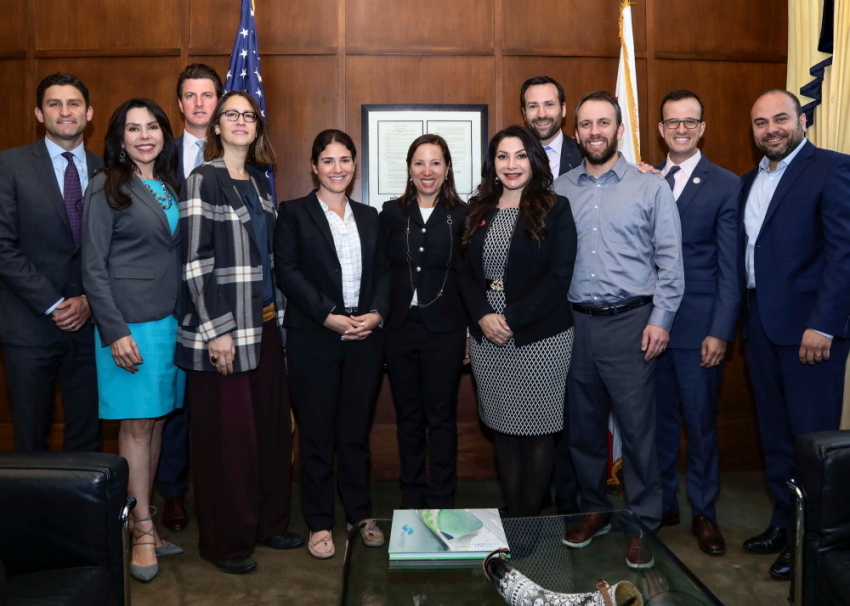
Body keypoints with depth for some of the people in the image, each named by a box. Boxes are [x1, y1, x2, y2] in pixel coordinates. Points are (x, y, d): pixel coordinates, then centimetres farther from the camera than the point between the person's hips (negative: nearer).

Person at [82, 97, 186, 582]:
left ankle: (144, 519, 20)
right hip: (130, 322, -5)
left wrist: (186, 318, 4)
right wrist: (116, 332, -13)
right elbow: (94, 266, -6)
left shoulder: (171, 187, 13)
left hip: (171, 319, 5)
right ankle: (143, 530, 10)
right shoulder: (107, 188, -3)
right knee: (137, 425, -1)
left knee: (157, 421, 9)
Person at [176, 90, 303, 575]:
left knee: (273, 426, 12)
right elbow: (194, 262, -12)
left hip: (266, 324, 7)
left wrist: (278, 313, 12)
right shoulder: (203, 180, -7)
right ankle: (226, 541, 18)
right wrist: (215, 331, -17)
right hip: (223, 327, -7)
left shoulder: (261, 182, 13)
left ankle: (269, 522, 28)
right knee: (228, 434, 1)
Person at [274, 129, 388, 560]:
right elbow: (287, 271, -7)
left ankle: (361, 514, 23)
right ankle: (319, 523, 16)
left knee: (356, 429, 10)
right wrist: (329, 316, -15)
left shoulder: (369, 217, 15)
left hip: (365, 337, 3)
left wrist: (376, 314, -7)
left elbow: (382, 272, 11)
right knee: (316, 432, 4)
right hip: (313, 339, -3)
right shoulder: (294, 213, 2)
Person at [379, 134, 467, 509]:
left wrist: (472, 331, -3)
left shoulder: (461, 216, 0)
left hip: (445, 330, -2)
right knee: (408, 416, 13)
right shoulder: (392, 213, 4)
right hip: (400, 328, 2)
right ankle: (411, 499, 27)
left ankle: (440, 503, 19)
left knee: (441, 417, 6)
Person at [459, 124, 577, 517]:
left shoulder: (555, 209, -2)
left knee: (537, 431, 4)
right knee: (503, 429, 10)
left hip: (540, 338, -3)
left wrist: (512, 319, -15)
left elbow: (558, 278, -9)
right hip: (488, 339, 4)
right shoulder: (477, 212, 10)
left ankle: (530, 521, 19)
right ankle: (511, 518, 23)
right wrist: (483, 317, -11)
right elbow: (466, 273, 7)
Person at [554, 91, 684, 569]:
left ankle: (641, 525, 17)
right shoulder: (560, 190, 8)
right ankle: (595, 510, 30)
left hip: (630, 322, -3)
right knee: (583, 425, 12)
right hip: (575, 323, 3)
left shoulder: (651, 188, 0)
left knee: (638, 428, 1)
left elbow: (670, 261, -1)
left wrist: (660, 320, -8)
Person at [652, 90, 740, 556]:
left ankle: (703, 513, 23)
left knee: (701, 422, 7)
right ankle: (663, 502, 28)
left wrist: (720, 332, -11)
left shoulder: (725, 186, -1)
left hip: (697, 326, -3)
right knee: (659, 419, 12)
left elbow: (730, 268, -5)